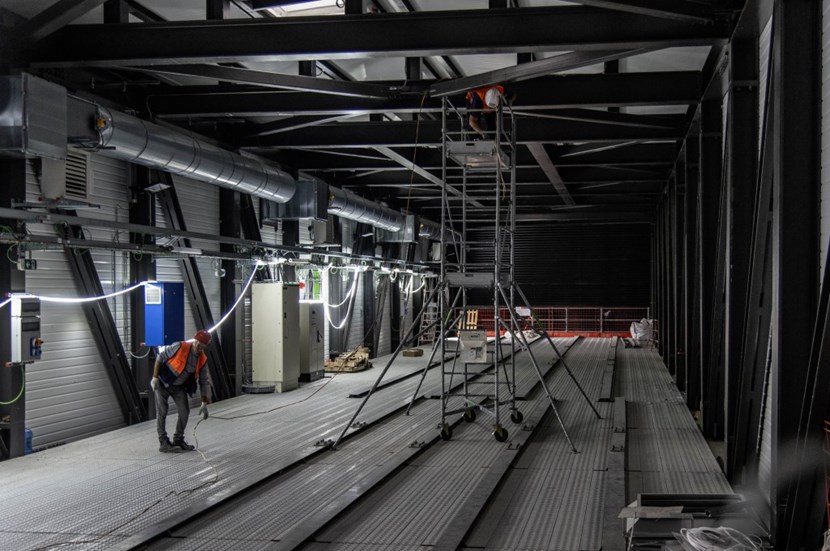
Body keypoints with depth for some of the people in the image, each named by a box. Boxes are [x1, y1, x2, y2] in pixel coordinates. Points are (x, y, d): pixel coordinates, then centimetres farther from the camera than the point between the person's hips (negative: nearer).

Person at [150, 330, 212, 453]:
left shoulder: (202, 360, -9)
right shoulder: (180, 347, -25)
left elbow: (204, 382, -3)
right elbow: (160, 358, -16)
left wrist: (204, 403, -5)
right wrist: (155, 377, -16)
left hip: (179, 387, 5)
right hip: (163, 383, -5)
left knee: (185, 412, 1)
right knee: (162, 412, -5)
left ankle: (178, 440, 17)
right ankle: (163, 443, 0)